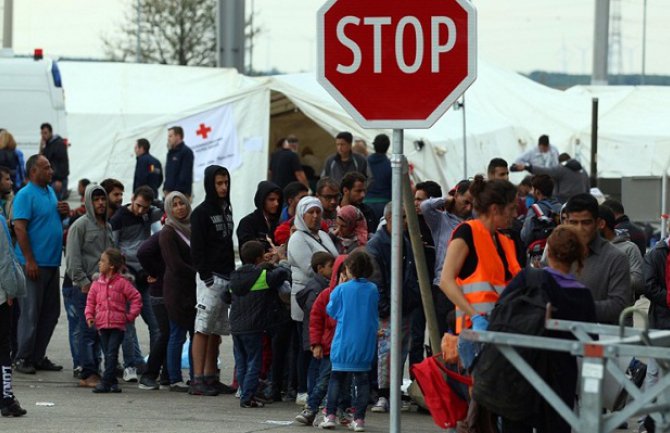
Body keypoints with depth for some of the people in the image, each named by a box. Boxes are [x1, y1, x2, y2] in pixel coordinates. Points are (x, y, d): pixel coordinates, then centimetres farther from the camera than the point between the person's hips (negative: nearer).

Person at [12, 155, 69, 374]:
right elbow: (19, 228, -17)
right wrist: (29, 261, -21)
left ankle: (38, 356, 18)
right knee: (30, 313, -5)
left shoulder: (50, 191, 15)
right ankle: (22, 358, 2)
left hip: (52, 263, 8)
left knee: (50, 313, 10)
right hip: (34, 264, -8)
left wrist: (64, 212, 4)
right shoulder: (25, 195, -11)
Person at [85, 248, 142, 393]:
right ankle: (113, 382, 14)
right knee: (107, 355, 8)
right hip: (102, 325, 5)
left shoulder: (122, 283, -4)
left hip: (117, 325, -5)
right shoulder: (97, 283, 10)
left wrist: (130, 315, -4)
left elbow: (136, 298, 0)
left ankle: (105, 382, -13)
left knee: (112, 354, -10)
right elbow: (91, 301, 14)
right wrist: (89, 316, 0)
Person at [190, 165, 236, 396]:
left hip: (227, 278, 8)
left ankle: (210, 377, 13)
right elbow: (197, 248, -11)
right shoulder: (201, 212, -6)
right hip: (210, 278, -8)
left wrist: (233, 274, 13)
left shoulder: (226, 210, 17)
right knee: (203, 327, -8)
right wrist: (206, 276, -17)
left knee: (217, 330, 9)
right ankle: (198, 380, -10)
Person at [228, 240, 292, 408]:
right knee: (253, 363, 0)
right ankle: (247, 397, -4)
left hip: (236, 326, 7)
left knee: (241, 364, 13)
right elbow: (282, 274, -16)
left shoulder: (235, 276, 12)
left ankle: (245, 394, 16)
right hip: (252, 328, -7)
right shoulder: (262, 276, -10)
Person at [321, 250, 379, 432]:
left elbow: (331, 311, 3)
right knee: (362, 379, 6)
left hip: (343, 344, -2)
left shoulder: (341, 290, -9)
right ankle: (359, 418, 2)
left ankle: (330, 415, 4)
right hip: (366, 346, 2)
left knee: (336, 378, 9)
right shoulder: (373, 290, -2)